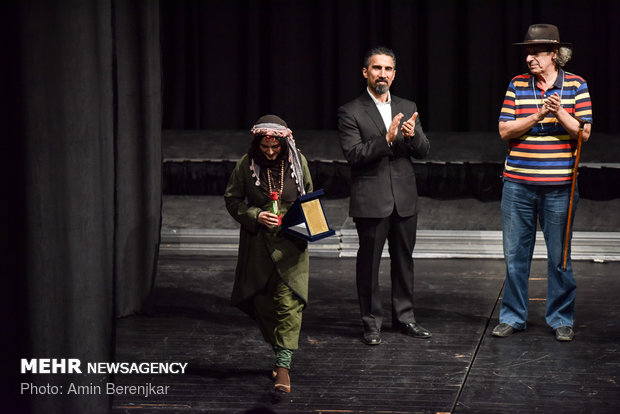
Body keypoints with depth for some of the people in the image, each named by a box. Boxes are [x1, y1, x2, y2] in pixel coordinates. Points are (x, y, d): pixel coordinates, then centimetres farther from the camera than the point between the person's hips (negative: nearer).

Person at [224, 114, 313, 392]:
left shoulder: (298, 162, 0)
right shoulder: (246, 165, -4)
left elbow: (309, 197, 14)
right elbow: (232, 199, 3)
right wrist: (256, 216, -13)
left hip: (291, 244, -1)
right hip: (258, 243, 1)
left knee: (288, 302, -11)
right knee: (263, 302, 8)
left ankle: (283, 364, -13)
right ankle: (278, 351, 28)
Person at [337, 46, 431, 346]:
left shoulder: (407, 108, 11)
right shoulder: (351, 113, -4)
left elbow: (423, 151, 7)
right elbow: (353, 155, -14)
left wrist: (413, 135, -16)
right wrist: (386, 139, -25)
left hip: (405, 199, 4)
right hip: (371, 201, -4)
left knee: (403, 259, 11)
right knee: (369, 262, 1)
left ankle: (404, 316, 23)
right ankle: (371, 322, 10)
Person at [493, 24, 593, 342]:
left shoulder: (576, 86, 1)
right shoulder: (517, 86, 5)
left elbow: (583, 133, -3)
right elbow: (505, 131, -1)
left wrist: (560, 113, -19)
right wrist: (538, 116, -15)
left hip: (559, 184, -2)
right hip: (518, 184, 2)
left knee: (559, 255, 5)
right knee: (515, 253, 6)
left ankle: (561, 319, 17)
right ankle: (512, 316, 18)